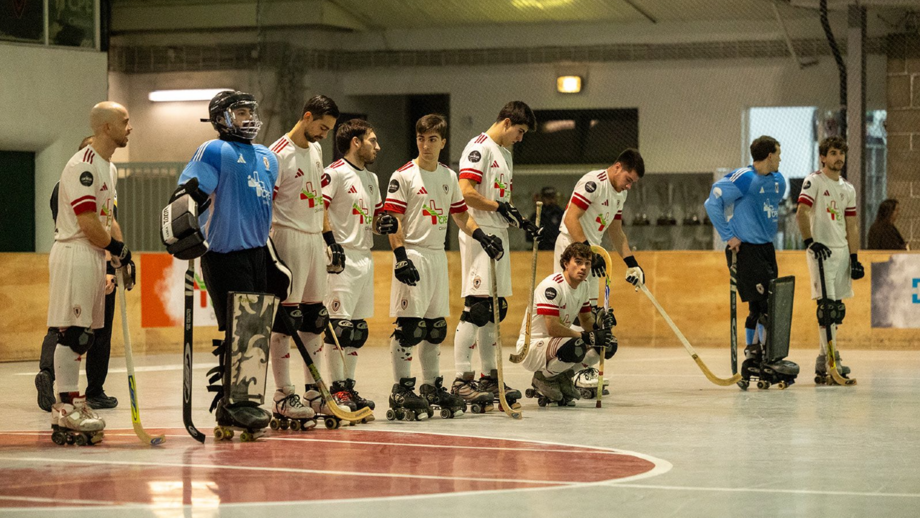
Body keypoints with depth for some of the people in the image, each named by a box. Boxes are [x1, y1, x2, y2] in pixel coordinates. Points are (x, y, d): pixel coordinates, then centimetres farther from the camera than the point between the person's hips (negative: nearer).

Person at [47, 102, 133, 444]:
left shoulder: (108, 168, 18)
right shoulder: (82, 166, -15)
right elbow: (88, 224, -19)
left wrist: (122, 251, 9)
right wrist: (117, 248, -5)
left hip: (95, 257, 10)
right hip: (75, 256, -10)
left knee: (84, 334, 11)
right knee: (72, 332, -9)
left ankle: (69, 405, 15)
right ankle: (66, 407, -8)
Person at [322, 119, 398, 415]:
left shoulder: (371, 179, 19)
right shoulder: (334, 173, -8)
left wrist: (383, 224, 4)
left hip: (365, 257, 9)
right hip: (342, 258, -9)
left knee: (358, 328, 9)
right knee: (340, 325, -10)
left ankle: (349, 386, 15)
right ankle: (337, 389, -7)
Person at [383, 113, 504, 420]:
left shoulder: (448, 176, 13)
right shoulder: (403, 176, -6)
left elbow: (460, 215, 21)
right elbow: (393, 220, -10)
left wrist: (482, 237, 5)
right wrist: (401, 257, -19)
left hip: (438, 256, 6)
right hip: (413, 255, -6)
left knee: (436, 326, 11)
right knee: (408, 326, -9)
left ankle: (432, 386, 21)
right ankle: (401, 389, -5)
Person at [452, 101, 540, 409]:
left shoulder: (505, 154, 22)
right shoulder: (479, 147, -9)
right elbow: (466, 193, -19)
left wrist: (521, 221, 10)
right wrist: (500, 207, -15)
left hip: (499, 235, 10)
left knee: (496, 308, 12)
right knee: (477, 306, -13)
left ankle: (488, 376, 19)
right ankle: (462, 380, -14)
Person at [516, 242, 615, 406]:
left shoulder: (584, 285, 5)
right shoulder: (552, 286, -24)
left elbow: (586, 321, 12)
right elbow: (553, 329, -28)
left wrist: (599, 324, -13)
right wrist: (588, 336, -27)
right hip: (532, 347, -9)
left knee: (608, 345, -1)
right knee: (575, 348, -37)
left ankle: (562, 377, 10)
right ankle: (543, 378, -8)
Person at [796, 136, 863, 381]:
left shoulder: (848, 189, 16)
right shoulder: (814, 181, -5)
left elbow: (851, 226, 16)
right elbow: (801, 214, -16)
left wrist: (854, 259, 10)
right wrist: (809, 241, -27)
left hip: (842, 251, 7)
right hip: (821, 250, -7)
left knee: (837, 308, 8)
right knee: (827, 304, -14)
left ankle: (823, 360, 15)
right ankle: (831, 357, -15)